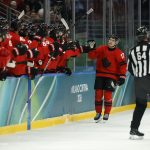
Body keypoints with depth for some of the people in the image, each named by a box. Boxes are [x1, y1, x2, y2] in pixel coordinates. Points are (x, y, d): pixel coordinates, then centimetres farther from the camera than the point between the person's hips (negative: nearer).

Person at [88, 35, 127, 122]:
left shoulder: (119, 53, -6)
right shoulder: (101, 49, 5)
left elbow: (123, 65, -9)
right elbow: (92, 56, 3)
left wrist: (122, 76, -16)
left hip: (111, 76, -3)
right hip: (100, 75, 3)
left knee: (108, 95, -8)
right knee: (98, 94, 2)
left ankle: (106, 114, 5)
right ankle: (98, 113, 15)